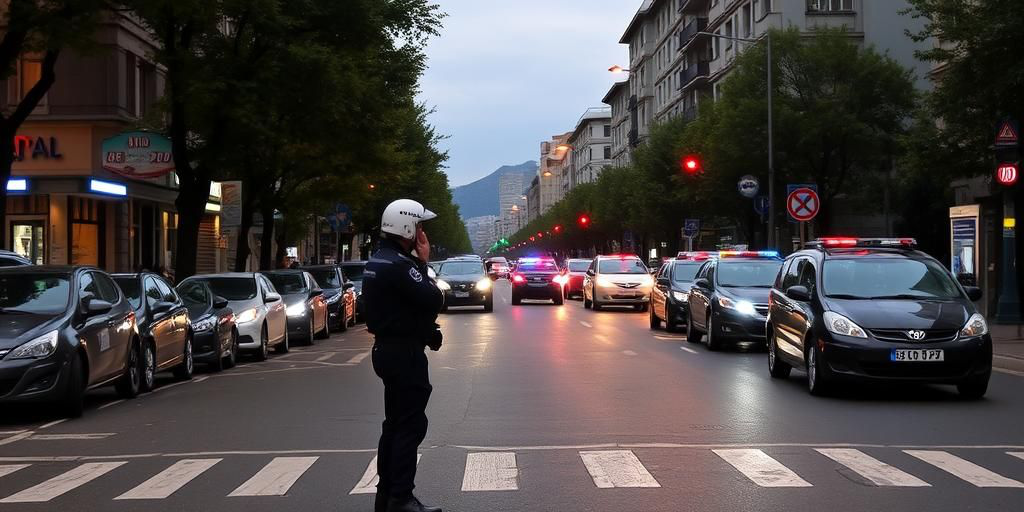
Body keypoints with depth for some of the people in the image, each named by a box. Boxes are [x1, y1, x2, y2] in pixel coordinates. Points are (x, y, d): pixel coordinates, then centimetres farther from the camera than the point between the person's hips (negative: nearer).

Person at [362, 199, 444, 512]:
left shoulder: (379, 261, 13)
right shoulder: (399, 265, -19)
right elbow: (434, 301, -20)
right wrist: (424, 264, -10)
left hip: (389, 348, 10)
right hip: (404, 353, -10)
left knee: (395, 423, 16)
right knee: (410, 425, -5)